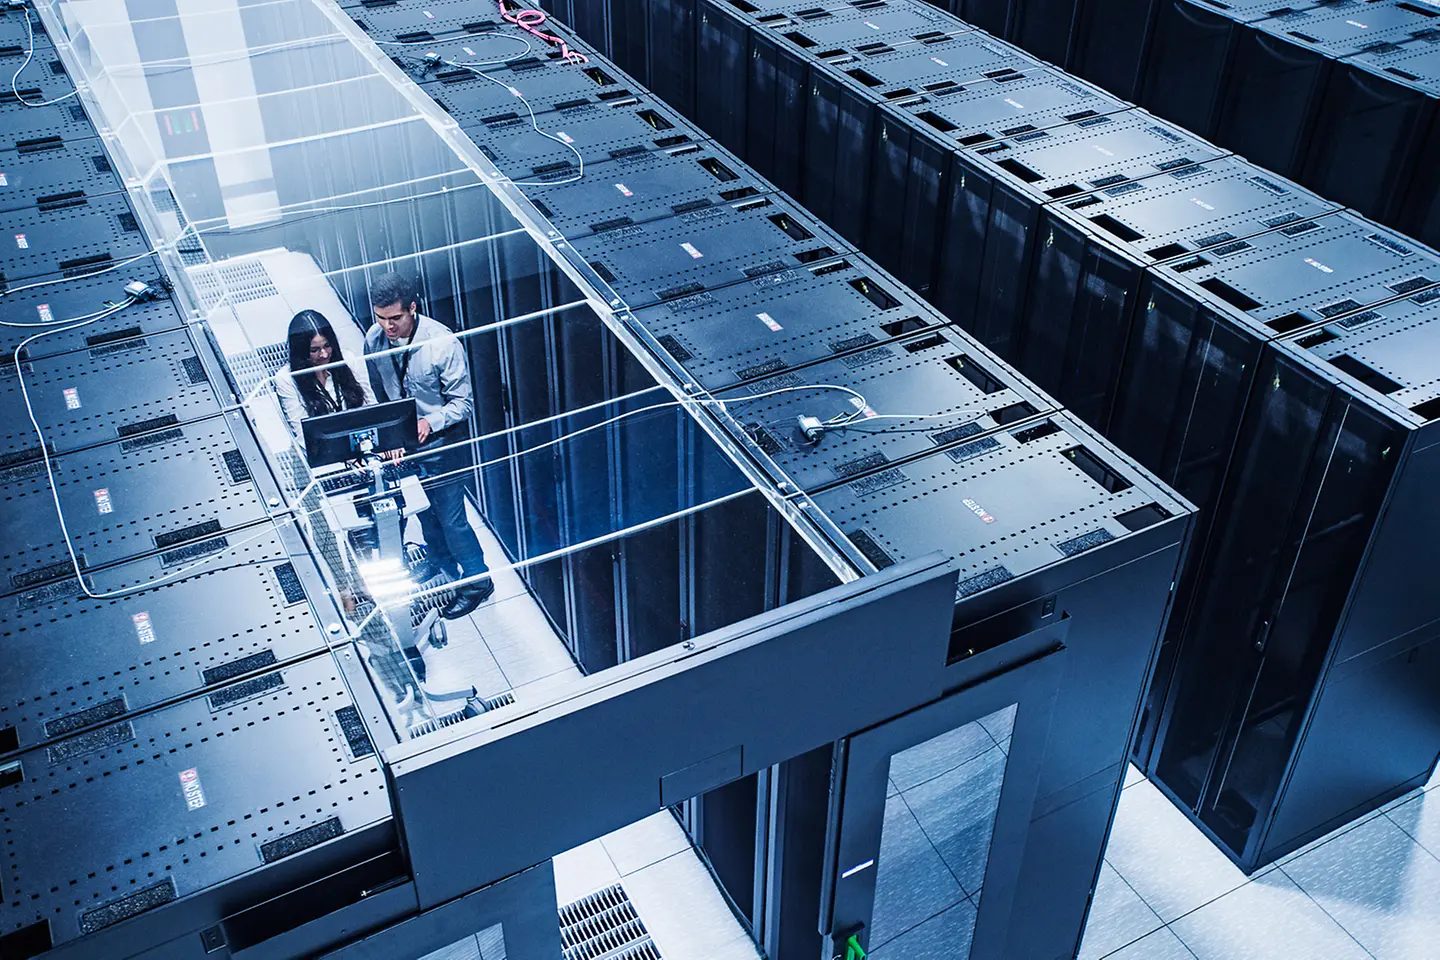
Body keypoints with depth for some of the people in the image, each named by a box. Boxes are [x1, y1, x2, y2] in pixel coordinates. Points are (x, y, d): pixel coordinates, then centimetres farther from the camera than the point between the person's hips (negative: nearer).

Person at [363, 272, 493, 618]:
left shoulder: (443, 343, -25)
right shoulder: (374, 339, -11)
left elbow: (462, 402, -18)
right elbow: (378, 392, 5)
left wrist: (430, 422, -34)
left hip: (442, 443, -5)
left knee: (451, 518, 4)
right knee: (423, 508, 25)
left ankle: (477, 581, 25)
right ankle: (439, 558, 50)